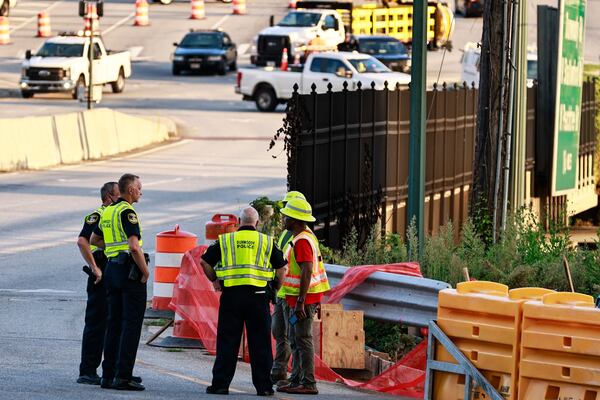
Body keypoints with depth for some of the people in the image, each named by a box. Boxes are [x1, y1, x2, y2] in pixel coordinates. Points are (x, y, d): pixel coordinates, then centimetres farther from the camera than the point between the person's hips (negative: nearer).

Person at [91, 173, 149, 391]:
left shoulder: (107, 212, 14)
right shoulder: (127, 212, -13)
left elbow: (94, 239, 27)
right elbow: (134, 246, -22)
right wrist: (145, 272, -13)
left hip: (112, 268, 8)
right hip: (130, 270, -8)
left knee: (114, 322, 12)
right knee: (131, 324, -6)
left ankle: (108, 375, 13)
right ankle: (123, 376, -9)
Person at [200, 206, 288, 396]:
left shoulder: (225, 240, 8)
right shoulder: (266, 242, 7)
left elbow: (204, 262, 8)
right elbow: (282, 267, 6)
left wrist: (214, 280, 20)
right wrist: (275, 290, 17)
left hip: (231, 295, 0)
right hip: (258, 296, 0)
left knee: (227, 343, 4)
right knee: (260, 343, 4)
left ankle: (220, 384, 3)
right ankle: (263, 386, 4)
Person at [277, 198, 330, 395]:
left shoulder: (301, 241, -18)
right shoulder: (308, 236, 15)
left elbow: (307, 272, -25)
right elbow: (313, 266, 21)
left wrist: (300, 302, -27)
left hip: (303, 298, -11)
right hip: (303, 297, 11)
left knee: (303, 340, -10)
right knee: (295, 340, 14)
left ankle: (308, 384, -10)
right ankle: (296, 381, 17)